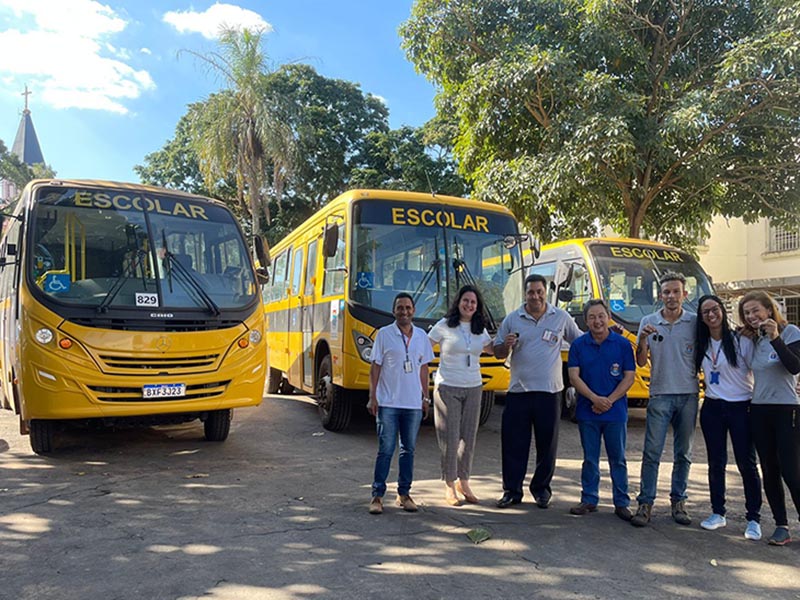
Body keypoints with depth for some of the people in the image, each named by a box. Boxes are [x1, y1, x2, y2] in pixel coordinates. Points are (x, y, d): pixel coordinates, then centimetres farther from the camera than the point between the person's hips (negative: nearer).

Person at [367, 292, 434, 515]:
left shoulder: (421, 336, 8)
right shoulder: (384, 334, -2)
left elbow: (423, 369, 13)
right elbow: (375, 367, -2)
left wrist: (425, 398, 12)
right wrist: (372, 397, -7)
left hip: (413, 403, 4)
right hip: (388, 403, -3)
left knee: (408, 449, 10)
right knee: (386, 450, -2)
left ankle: (404, 493, 22)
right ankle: (377, 495, 9)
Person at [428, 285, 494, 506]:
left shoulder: (480, 330, 10)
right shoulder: (444, 326, -4)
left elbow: (493, 350, 22)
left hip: (473, 388, 4)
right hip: (447, 388, -4)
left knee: (468, 438, 8)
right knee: (450, 439, -1)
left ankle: (463, 481, 25)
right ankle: (449, 485, 13)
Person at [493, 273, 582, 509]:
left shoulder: (561, 317, 5)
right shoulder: (512, 319, 5)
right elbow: (498, 353, 9)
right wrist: (506, 346, -12)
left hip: (549, 391, 0)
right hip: (518, 390, 0)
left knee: (547, 444, 9)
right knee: (513, 443, 3)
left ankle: (541, 488, 26)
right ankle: (512, 490, 15)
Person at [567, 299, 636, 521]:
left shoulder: (623, 344, -1)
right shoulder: (578, 345, 1)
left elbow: (629, 377, -2)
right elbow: (574, 376, -4)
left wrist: (609, 400, -12)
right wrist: (595, 398, -15)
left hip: (615, 412, -1)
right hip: (587, 412, 1)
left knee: (618, 459, 8)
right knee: (590, 459, 10)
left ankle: (621, 503, 18)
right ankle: (589, 500, 22)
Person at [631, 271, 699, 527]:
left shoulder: (695, 322, 2)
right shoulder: (648, 322, 3)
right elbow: (641, 362, 2)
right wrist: (643, 339, -15)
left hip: (688, 395, 1)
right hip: (660, 395, -1)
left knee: (683, 453, 11)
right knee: (652, 452, -3)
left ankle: (678, 501, 23)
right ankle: (645, 504, 3)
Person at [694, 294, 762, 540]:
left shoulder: (741, 340, -9)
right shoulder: (701, 344, 6)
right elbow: (696, 370, 19)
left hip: (741, 408, -4)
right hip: (712, 409, 4)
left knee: (747, 464, 1)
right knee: (716, 463, 10)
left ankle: (754, 519, 13)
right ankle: (718, 513, 22)